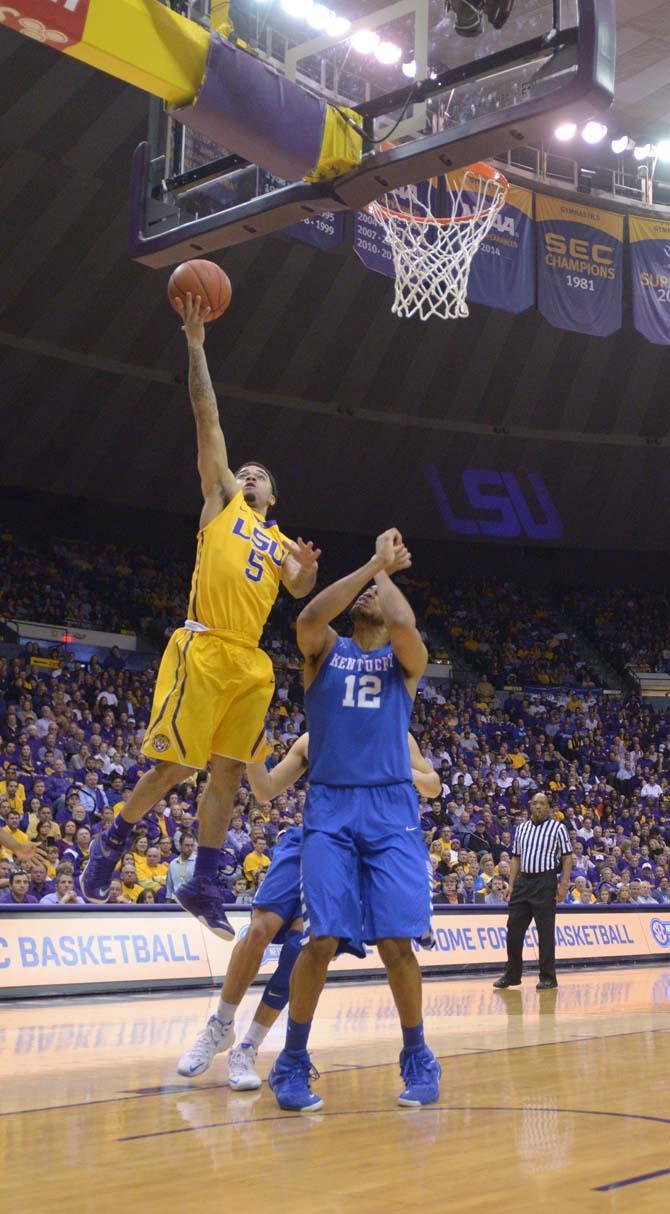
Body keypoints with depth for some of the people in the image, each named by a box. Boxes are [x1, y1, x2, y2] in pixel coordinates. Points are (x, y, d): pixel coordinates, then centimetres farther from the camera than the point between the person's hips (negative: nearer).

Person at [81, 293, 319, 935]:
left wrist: (309, 566, -14)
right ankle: (112, 840, 16)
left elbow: (300, 590, 8)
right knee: (173, 766, -7)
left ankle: (203, 883, 14)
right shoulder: (221, 500, 13)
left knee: (228, 772, 5)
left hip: (251, 662, 5)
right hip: (204, 649, -5)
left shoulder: (281, 543, 24)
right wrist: (195, 341, 2)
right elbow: (207, 417, 7)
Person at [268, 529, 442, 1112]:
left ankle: (417, 1057, 16)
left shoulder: (406, 658, 11)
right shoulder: (325, 649, 12)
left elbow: (403, 623, -14)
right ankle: (293, 1060, 8)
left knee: (396, 941, -6)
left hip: (391, 808, 0)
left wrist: (385, 572, 4)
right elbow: (309, 615, -12)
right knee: (324, 939, -10)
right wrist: (374, 563, -7)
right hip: (331, 807, 0)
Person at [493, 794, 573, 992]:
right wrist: (511, 884, 9)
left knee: (545, 931, -2)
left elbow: (567, 857, -3)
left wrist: (564, 885, -12)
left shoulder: (557, 828, -1)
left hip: (545, 882, -5)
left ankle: (548, 977, 7)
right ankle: (512, 975, 15)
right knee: (514, 929, 4)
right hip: (523, 881, 5)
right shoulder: (521, 829, 14)